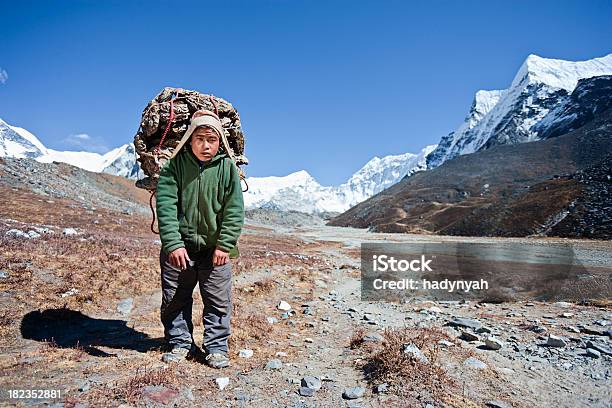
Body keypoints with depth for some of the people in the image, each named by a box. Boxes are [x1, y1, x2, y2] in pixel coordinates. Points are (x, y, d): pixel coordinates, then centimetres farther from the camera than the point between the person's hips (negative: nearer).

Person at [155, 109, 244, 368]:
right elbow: (166, 206, -12)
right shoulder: (174, 166, -6)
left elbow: (234, 210, -6)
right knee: (174, 300, 13)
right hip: (179, 247, 1)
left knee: (219, 302, 6)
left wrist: (225, 245, -11)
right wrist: (172, 243, -20)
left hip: (215, 248, 0)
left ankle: (216, 348, 22)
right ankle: (180, 344, 31)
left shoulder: (227, 168, -5)